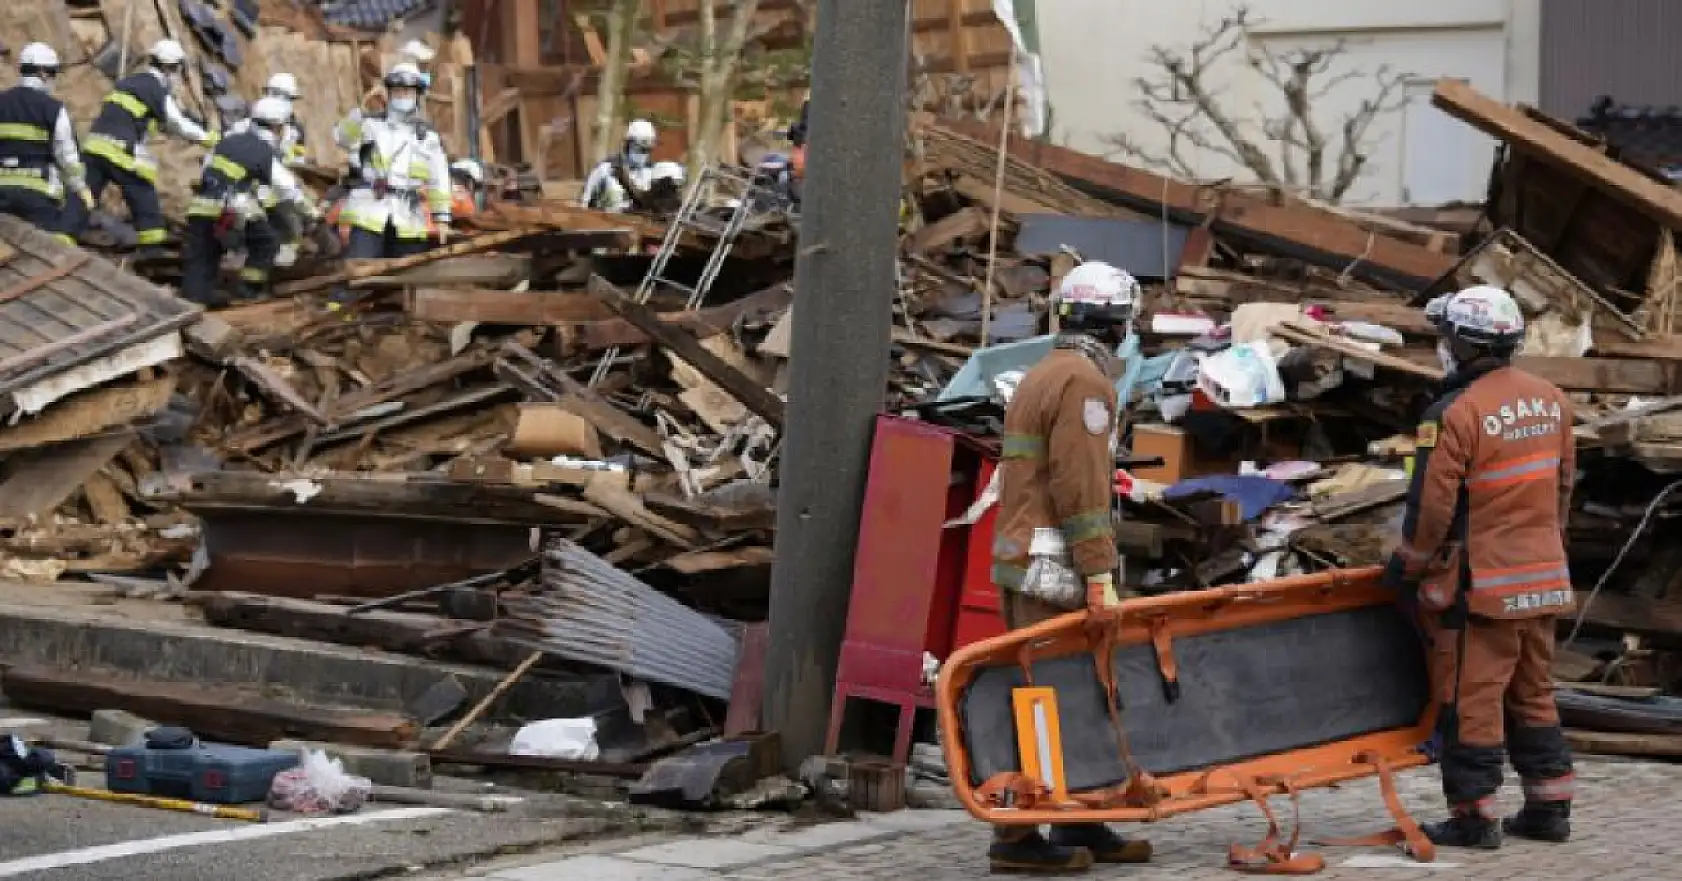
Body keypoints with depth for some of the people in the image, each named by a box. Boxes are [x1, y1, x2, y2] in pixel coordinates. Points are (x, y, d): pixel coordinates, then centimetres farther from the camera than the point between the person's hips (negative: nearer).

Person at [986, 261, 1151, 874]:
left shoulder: (1043, 375, 20)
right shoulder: (1084, 381, -11)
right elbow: (1081, 487, -18)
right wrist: (1101, 572, -17)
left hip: (1023, 559, 10)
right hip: (1054, 569, -10)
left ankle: (1079, 825, 17)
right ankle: (1017, 836, -9)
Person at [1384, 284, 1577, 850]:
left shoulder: (1456, 413, -17)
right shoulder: (1551, 400, 6)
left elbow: (1431, 505, -16)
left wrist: (1406, 566, -1)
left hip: (1479, 583, -7)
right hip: (1543, 580, 7)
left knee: (1470, 699, 0)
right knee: (1533, 694, 17)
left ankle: (1473, 817, 2)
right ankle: (1549, 808, 21)